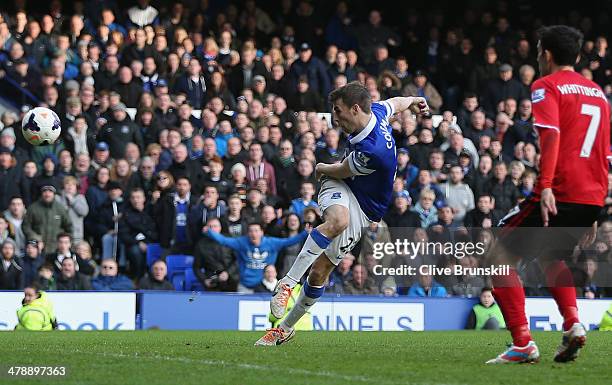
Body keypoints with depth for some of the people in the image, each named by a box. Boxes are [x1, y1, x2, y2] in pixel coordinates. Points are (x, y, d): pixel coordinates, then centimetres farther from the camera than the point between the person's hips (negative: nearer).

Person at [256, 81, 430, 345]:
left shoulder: (372, 150, -34)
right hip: (341, 187, 5)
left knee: (319, 272, -7)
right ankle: (288, 283, -35)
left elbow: (341, 171, -13)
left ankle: (286, 327, 12)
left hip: (363, 211, -5)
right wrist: (412, 101, 38)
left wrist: (322, 169, 10)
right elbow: (396, 103, 15)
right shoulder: (375, 110, -10)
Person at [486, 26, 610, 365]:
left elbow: (551, 135, -18)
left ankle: (523, 343, -8)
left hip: (558, 194, -7)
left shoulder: (546, 86, -1)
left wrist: (546, 186, -27)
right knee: (550, 257, 30)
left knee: (501, 254, 3)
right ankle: (572, 324, 7)